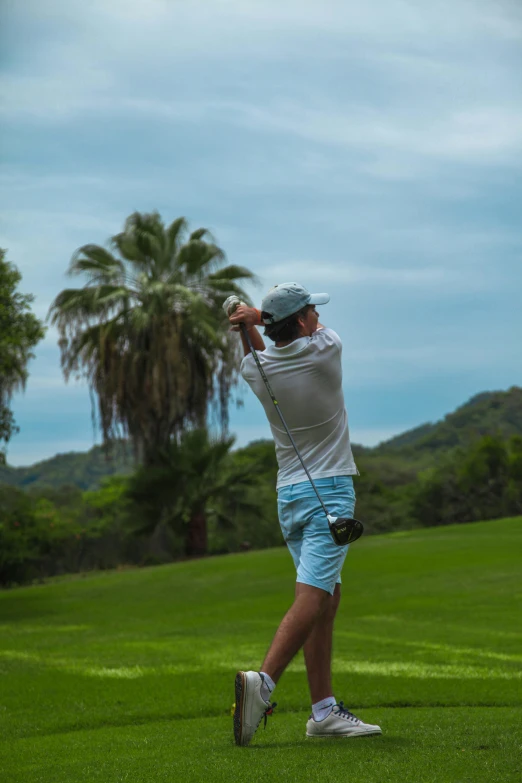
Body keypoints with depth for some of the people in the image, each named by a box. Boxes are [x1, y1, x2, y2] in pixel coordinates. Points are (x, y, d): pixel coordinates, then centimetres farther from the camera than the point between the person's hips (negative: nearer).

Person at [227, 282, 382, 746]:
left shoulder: (256, 369, 3)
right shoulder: (326, 350, -8)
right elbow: (314, 330, 16)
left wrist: (251, 326, 8)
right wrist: (256, 317, 10)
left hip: (289, 494, 6)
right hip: (329, 491, -6)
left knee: (328, 596, 10)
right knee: (312, 597, -14)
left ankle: (324, 710, 6)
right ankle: (263, 682, -32)